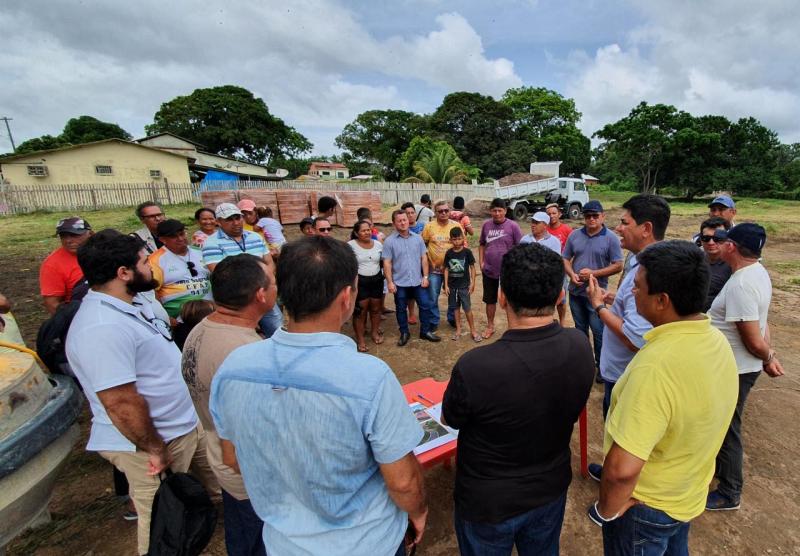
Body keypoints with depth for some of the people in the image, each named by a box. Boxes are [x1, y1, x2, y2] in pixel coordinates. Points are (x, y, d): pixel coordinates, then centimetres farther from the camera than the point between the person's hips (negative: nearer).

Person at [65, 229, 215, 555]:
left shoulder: (134, 304, 3)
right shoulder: (102, 328, -30)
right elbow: (120, 404, -29)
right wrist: (156, 450, -18)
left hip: (187, 425, 9)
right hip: (155, 443, -9)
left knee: (212, 487, 27)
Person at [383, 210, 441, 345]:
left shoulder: (417, 238, 2)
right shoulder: (389, 241, -7)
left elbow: (424, 258, 5)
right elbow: (387, 263, -8)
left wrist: (425, 276, -1)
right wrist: (390, 282, -12)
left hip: (418, 281, 2)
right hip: (400, 283, -2)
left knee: (425, 305, 7)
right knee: (401, 309, 11)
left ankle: (425, 331, 24)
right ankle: (404, 333, 28)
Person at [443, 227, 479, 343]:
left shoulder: (467, 252, -8)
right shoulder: (448, 253, -2)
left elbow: (472, 267, -2)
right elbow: (446, 269, 2)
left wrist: (472, 283, -6)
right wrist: (446, 285, 0)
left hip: (464, 285, -3)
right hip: (452, 285, 3)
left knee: (467, 308, 1)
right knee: (455, 307, 12)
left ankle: (473, 330, 14)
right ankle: (458, 330, 25)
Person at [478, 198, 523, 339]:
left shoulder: (512, 226, -9)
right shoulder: (486, 225, 2)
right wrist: (481, 262, 3)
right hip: (489, 271, 3)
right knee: (490, 300, 16)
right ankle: (490, 326, 33)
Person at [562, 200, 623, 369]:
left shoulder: (611, 238, -8)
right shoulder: (574, 236, 2)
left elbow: (618, 266, -9)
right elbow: (565, 259, 7)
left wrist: (593, 273, -19)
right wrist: (572, 275, -12)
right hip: (575, 291, 4)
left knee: (598, 331, 4)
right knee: (580, 329, 19)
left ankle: (601, 364, 21)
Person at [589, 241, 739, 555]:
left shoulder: (656, 366, -37)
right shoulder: (717, 340, -9)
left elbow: (622, 469, -36)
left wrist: (605, 510, -18)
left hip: (647, 507, -7)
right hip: (690, 496, 7)